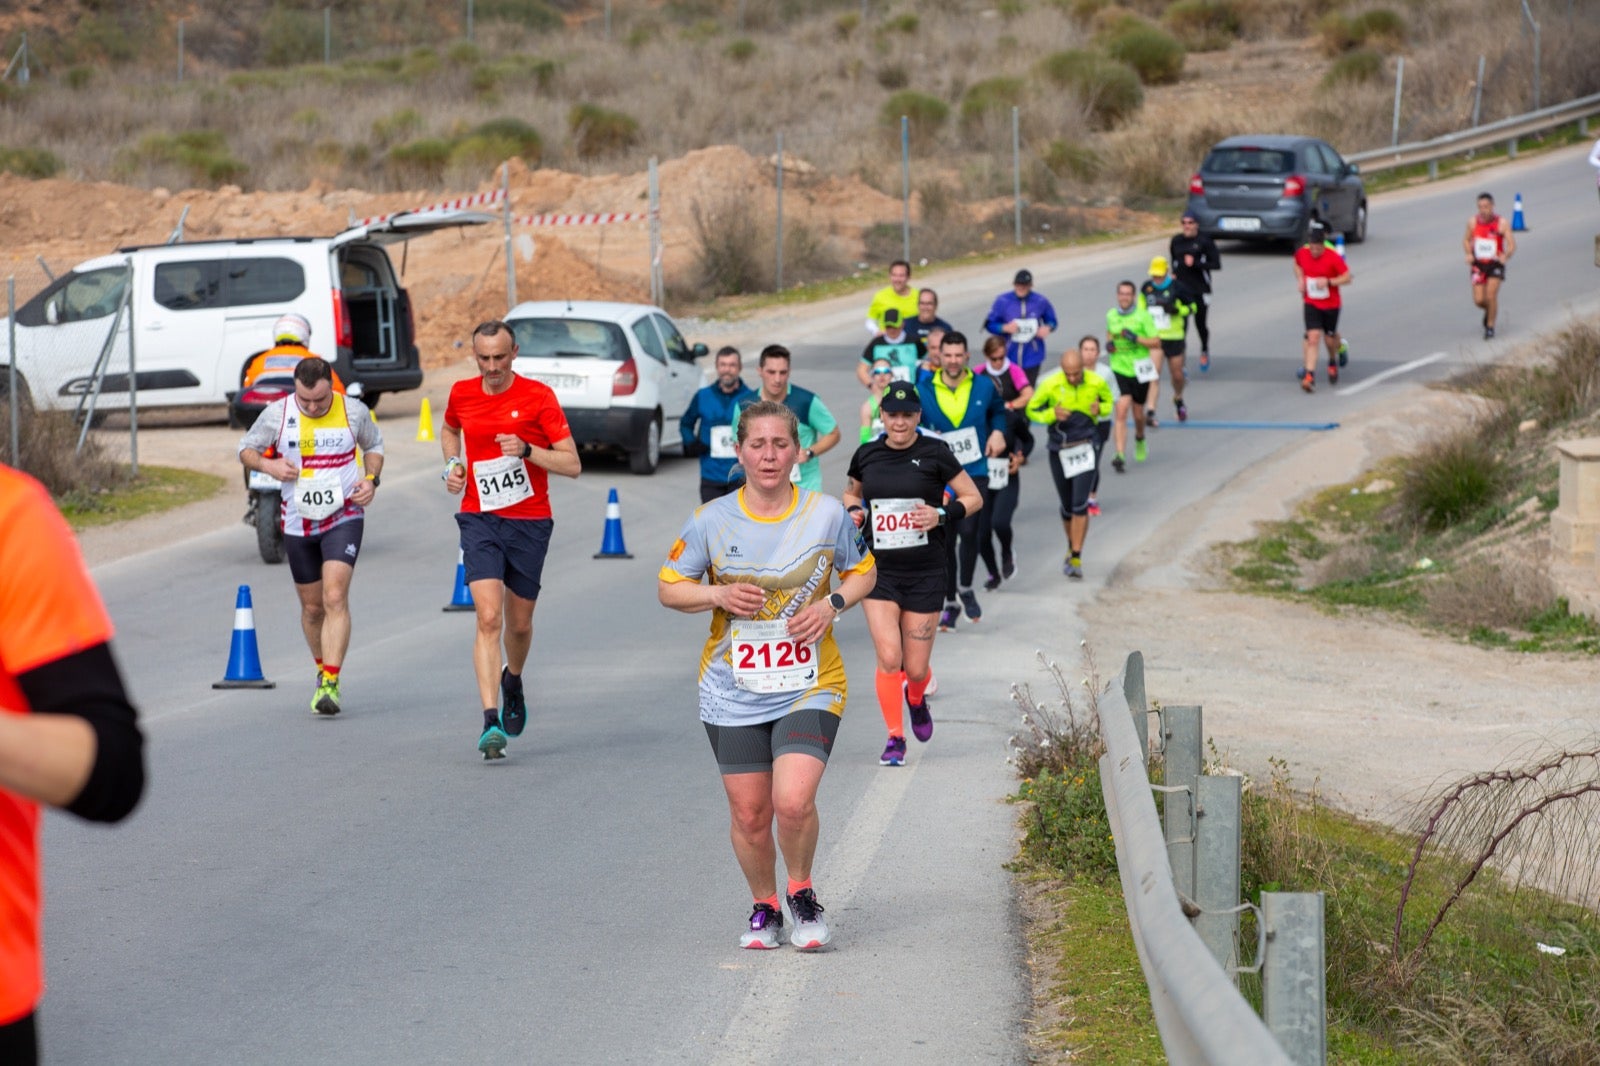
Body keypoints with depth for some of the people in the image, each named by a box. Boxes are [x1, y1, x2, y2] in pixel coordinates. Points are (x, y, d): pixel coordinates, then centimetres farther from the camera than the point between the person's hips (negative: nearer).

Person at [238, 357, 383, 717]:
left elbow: (374, 444, 14)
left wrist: (371, 480, -3)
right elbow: (246, 448, 6)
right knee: (312, 606, 11)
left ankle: (331, 684, -20)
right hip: (298, 522, 2)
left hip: (344, 517, -2)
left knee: (335, 598, -18)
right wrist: (267, 465, -15)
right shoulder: (276, 414, -6)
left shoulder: (354, 411, -5)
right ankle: (322, 670, 35)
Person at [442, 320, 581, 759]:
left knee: (519, 623, 11)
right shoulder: (461, 393, 2)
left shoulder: (538, 396, -8)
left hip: (530, 521, -1)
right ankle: (491, 721, -21)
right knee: (488, 617, -16)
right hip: (479, 520, 1)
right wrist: (453, 465, 8)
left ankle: (513, 680, 45)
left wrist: (526, 450, -25)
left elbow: (572, 464, -10)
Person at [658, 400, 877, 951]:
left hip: (808, 685, -1)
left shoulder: (827, 514, -3)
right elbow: (669, 588, 5)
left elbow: (863, 571, 12)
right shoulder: (711, 521, -4)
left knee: (794, 802, -18)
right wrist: (717, 595, -14)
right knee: (749, 814, 4)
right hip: (733, 692, 1)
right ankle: (764, 907, 29)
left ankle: (801, 892, 10)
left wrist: (832, 604, -8)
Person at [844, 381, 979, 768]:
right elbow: (851, 493, 22)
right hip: (879, 571, 1)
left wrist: (942, 515, -16)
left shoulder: (935, 454, -5)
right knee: (888, 657, -13)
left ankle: (917, 700, 40)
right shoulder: (866, 455, 3)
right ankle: (895, 738, 4)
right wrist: (854, 511, 0)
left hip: (925, 573, -1)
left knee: (916, 669, 3)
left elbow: (973, 498, 2)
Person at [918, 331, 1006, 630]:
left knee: (969, 531, -18)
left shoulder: (983, 386, 3)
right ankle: (950, 603, 19)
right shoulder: (923, 391, -1)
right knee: (945, 540, 5)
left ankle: (966, 588, 7)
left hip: (974, 472, -1)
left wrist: (998, 432, 3)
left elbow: (998, 411, 22)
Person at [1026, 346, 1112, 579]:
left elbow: (1108, 400, 13)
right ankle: (1072, 547, 37)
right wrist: (1052, 414, -19)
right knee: (1067, 506, 11)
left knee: (1080, 504, -13)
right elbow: (1032, 410, 0)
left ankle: (1076, 559, -11)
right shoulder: (1050, 385, -11)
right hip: (1060, 450, 1)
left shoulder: (1096, 383, -8)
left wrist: (1100, 409, -11)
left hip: (1086, 448, -1)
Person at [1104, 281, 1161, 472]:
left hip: (1139, 370, -1)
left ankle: (1140, 438, 48)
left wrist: (1136, 338, -22)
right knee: (1121, 411, -15)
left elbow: (1156, 343, -9)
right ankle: (1120, 456, -21)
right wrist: (1109, 343, 3)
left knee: (1138, 413, 14)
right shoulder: (1111, 315, 4)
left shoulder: (1143, 315, -7)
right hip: (1118, 369, 1)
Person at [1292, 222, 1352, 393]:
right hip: (1311, 303, 1)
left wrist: (1329, 281, -27)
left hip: (1331, 304, -1)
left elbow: (1347, 278, -14)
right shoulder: (1302, 253, -8)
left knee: (1330, 339, 11)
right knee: (1313, 337, -12)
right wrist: (1300, 279, -2)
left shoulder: (1333, 258, -19)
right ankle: (1309, 375, -16)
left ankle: (1333, 362, 44)